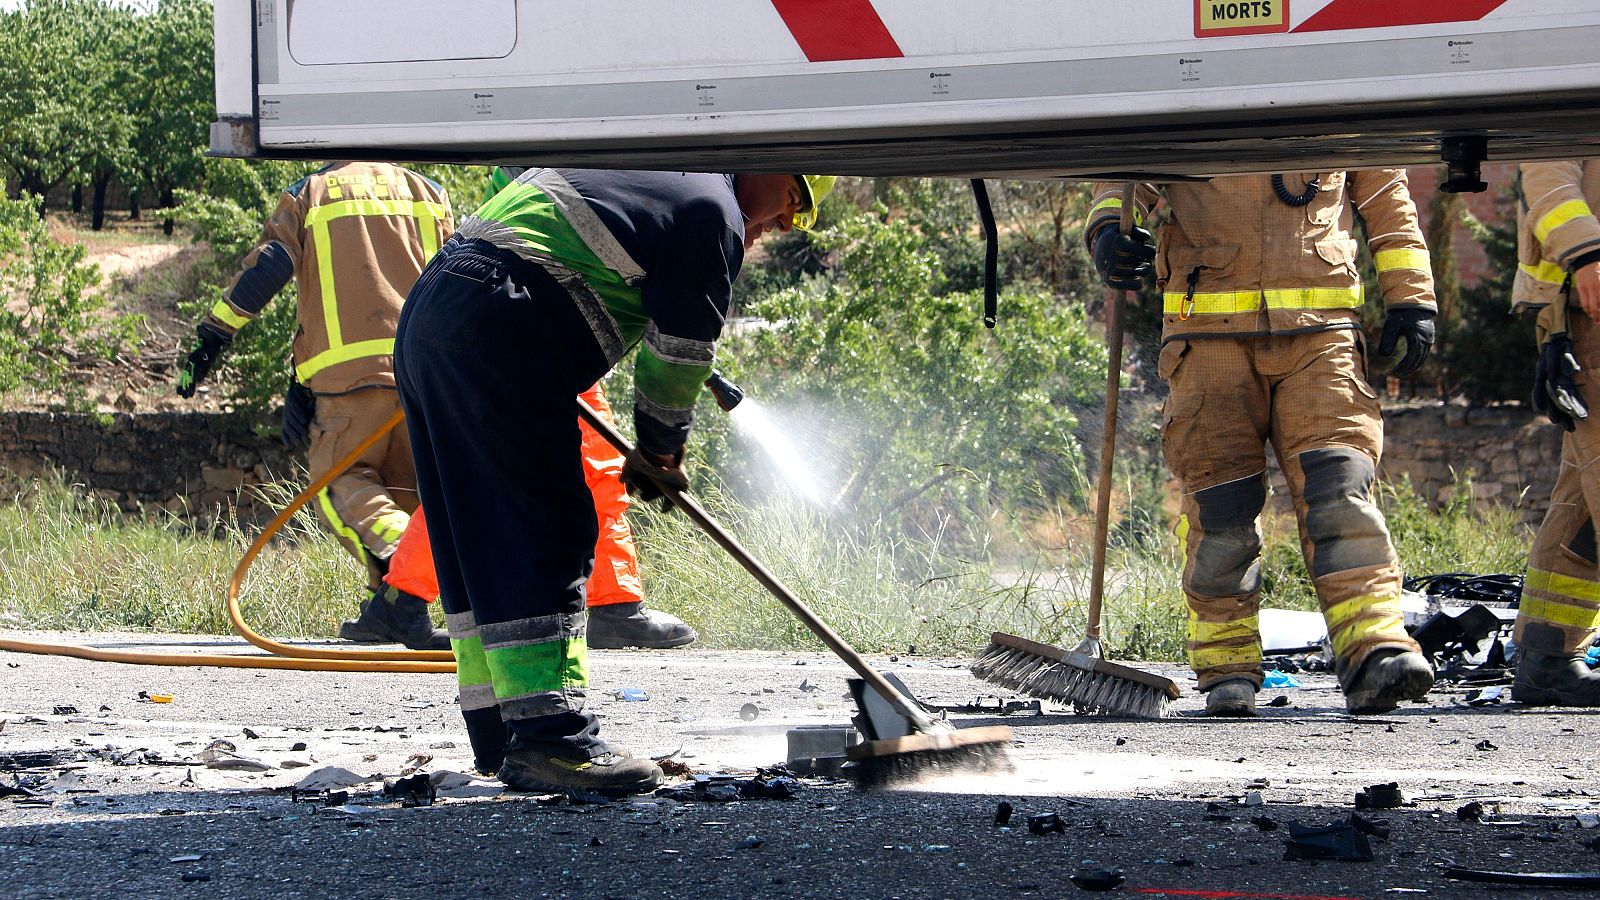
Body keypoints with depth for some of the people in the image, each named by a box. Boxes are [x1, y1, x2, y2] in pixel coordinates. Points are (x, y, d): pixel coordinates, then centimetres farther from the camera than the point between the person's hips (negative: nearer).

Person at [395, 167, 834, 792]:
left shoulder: (657, 171, 27)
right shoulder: (714, 212, -1)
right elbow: (681, 350, 1)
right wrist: (659, 452, 15)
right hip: (496, 336, -10)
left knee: (484, 541, 12)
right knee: (546, 538, -9)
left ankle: (499, 734, 17)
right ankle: (548, 737, -15)